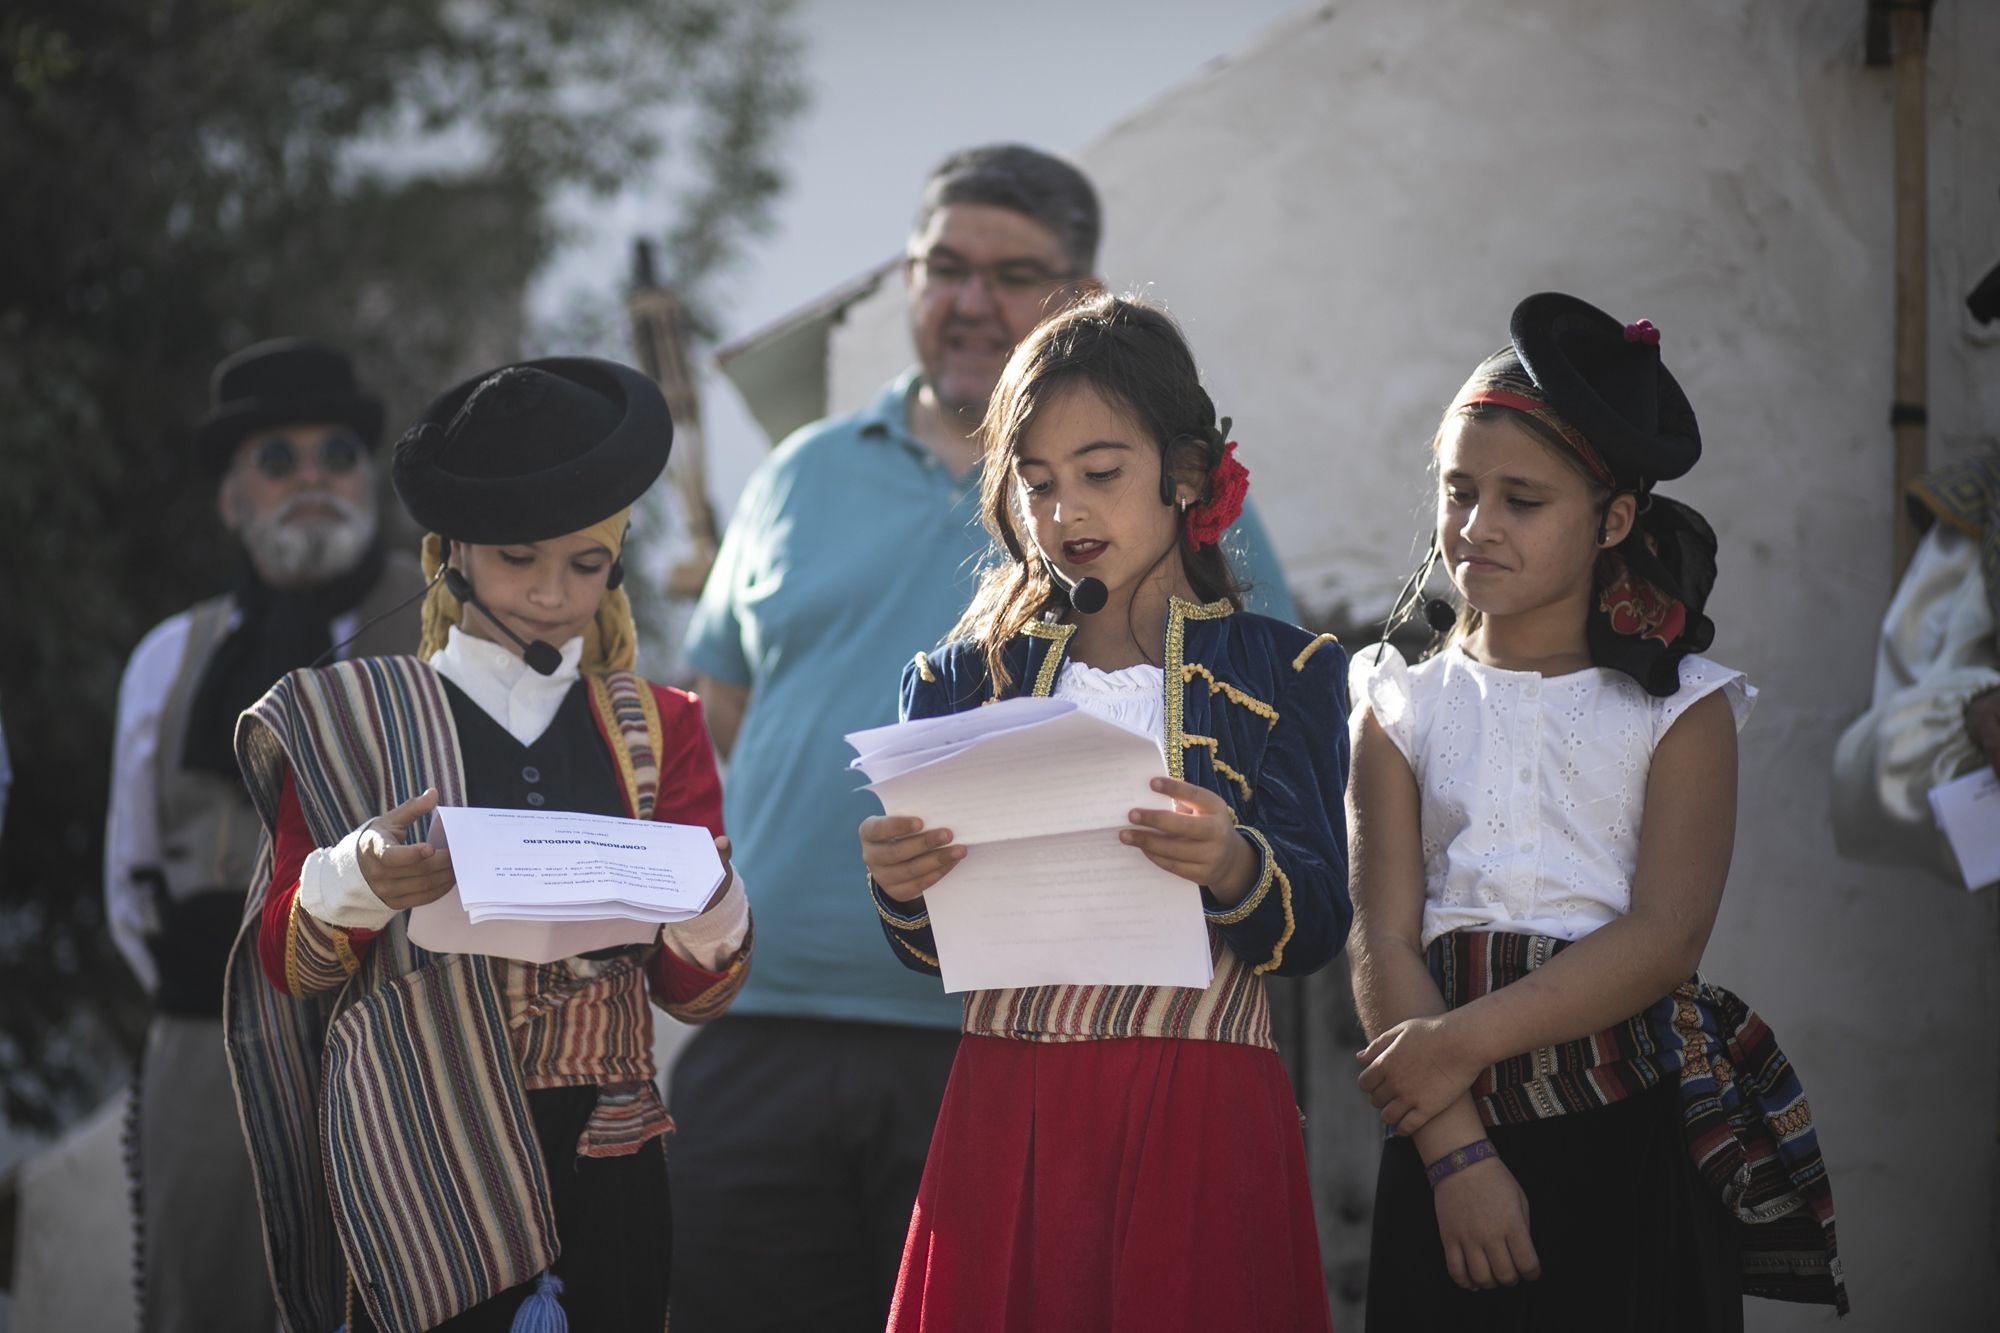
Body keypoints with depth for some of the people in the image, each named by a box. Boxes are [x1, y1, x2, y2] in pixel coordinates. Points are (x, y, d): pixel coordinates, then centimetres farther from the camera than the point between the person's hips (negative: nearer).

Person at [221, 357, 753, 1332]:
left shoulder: (656, 731, 10)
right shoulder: (346, 721, 2)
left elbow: (695, 995, 6)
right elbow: (284, 963, -1)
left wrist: (704, 908, -17)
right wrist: (357, 884, -21)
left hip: (603, 1166, 3)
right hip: (417, 1170, -3)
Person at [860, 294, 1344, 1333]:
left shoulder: (1280, 673, 4)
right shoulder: (970, 679, 11)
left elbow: (1315, 931, -6)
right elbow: (932, 951, 9)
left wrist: (1234, 868, -26)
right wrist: (901, 886, -13)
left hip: (1198, 1125, -2)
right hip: (1008, 1116, 2)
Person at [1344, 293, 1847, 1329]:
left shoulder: (1677, 710, 4)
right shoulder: (1404, 709, 8)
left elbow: (1666, 935, -9)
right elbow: (1385, 944, -2)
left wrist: (1470, 1037, -17)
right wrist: (1456, 1151, -14)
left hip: (1634, 1137, -1)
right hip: (1455, 1137, 1)